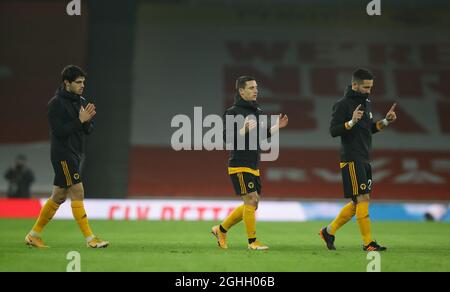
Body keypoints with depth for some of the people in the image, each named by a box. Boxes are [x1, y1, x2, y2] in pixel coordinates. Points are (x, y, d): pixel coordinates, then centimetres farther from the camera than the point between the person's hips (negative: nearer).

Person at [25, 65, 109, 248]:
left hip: (75, 154, 9)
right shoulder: (56, 104, -11)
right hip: (62, 155, -9)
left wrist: (87, 120, -8)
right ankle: (90, 238, -10)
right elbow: (59, 131, -18)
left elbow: (88, 130, 13)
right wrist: (80, 120, -19)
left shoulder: (81, 102, 13)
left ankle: (34, 235, 19)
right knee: (77, 192, -11)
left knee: (59, 196, 11)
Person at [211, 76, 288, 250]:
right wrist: (244, 130, -32)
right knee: (251, 200, -12)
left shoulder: (258, 111, 14)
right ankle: (252, 241, -3)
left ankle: (221, 230, 24)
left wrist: (277, 127, 8)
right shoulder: (232, 112, -9)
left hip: (253, 167, 8)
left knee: (252, 205, 11)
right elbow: (227, 137, -16)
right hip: (239, 166, -8)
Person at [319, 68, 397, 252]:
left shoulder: (366, 103, 15)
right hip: (352, 159, -9)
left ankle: (329, 231, 21)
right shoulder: (343, 104, -10)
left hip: (364, 160, 9)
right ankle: (368, 242, -9)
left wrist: (385, 121, 10)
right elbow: (333, 130, -15)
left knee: (358, 202, 10)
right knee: (363, 198, -11)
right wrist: (352, 122, -29)